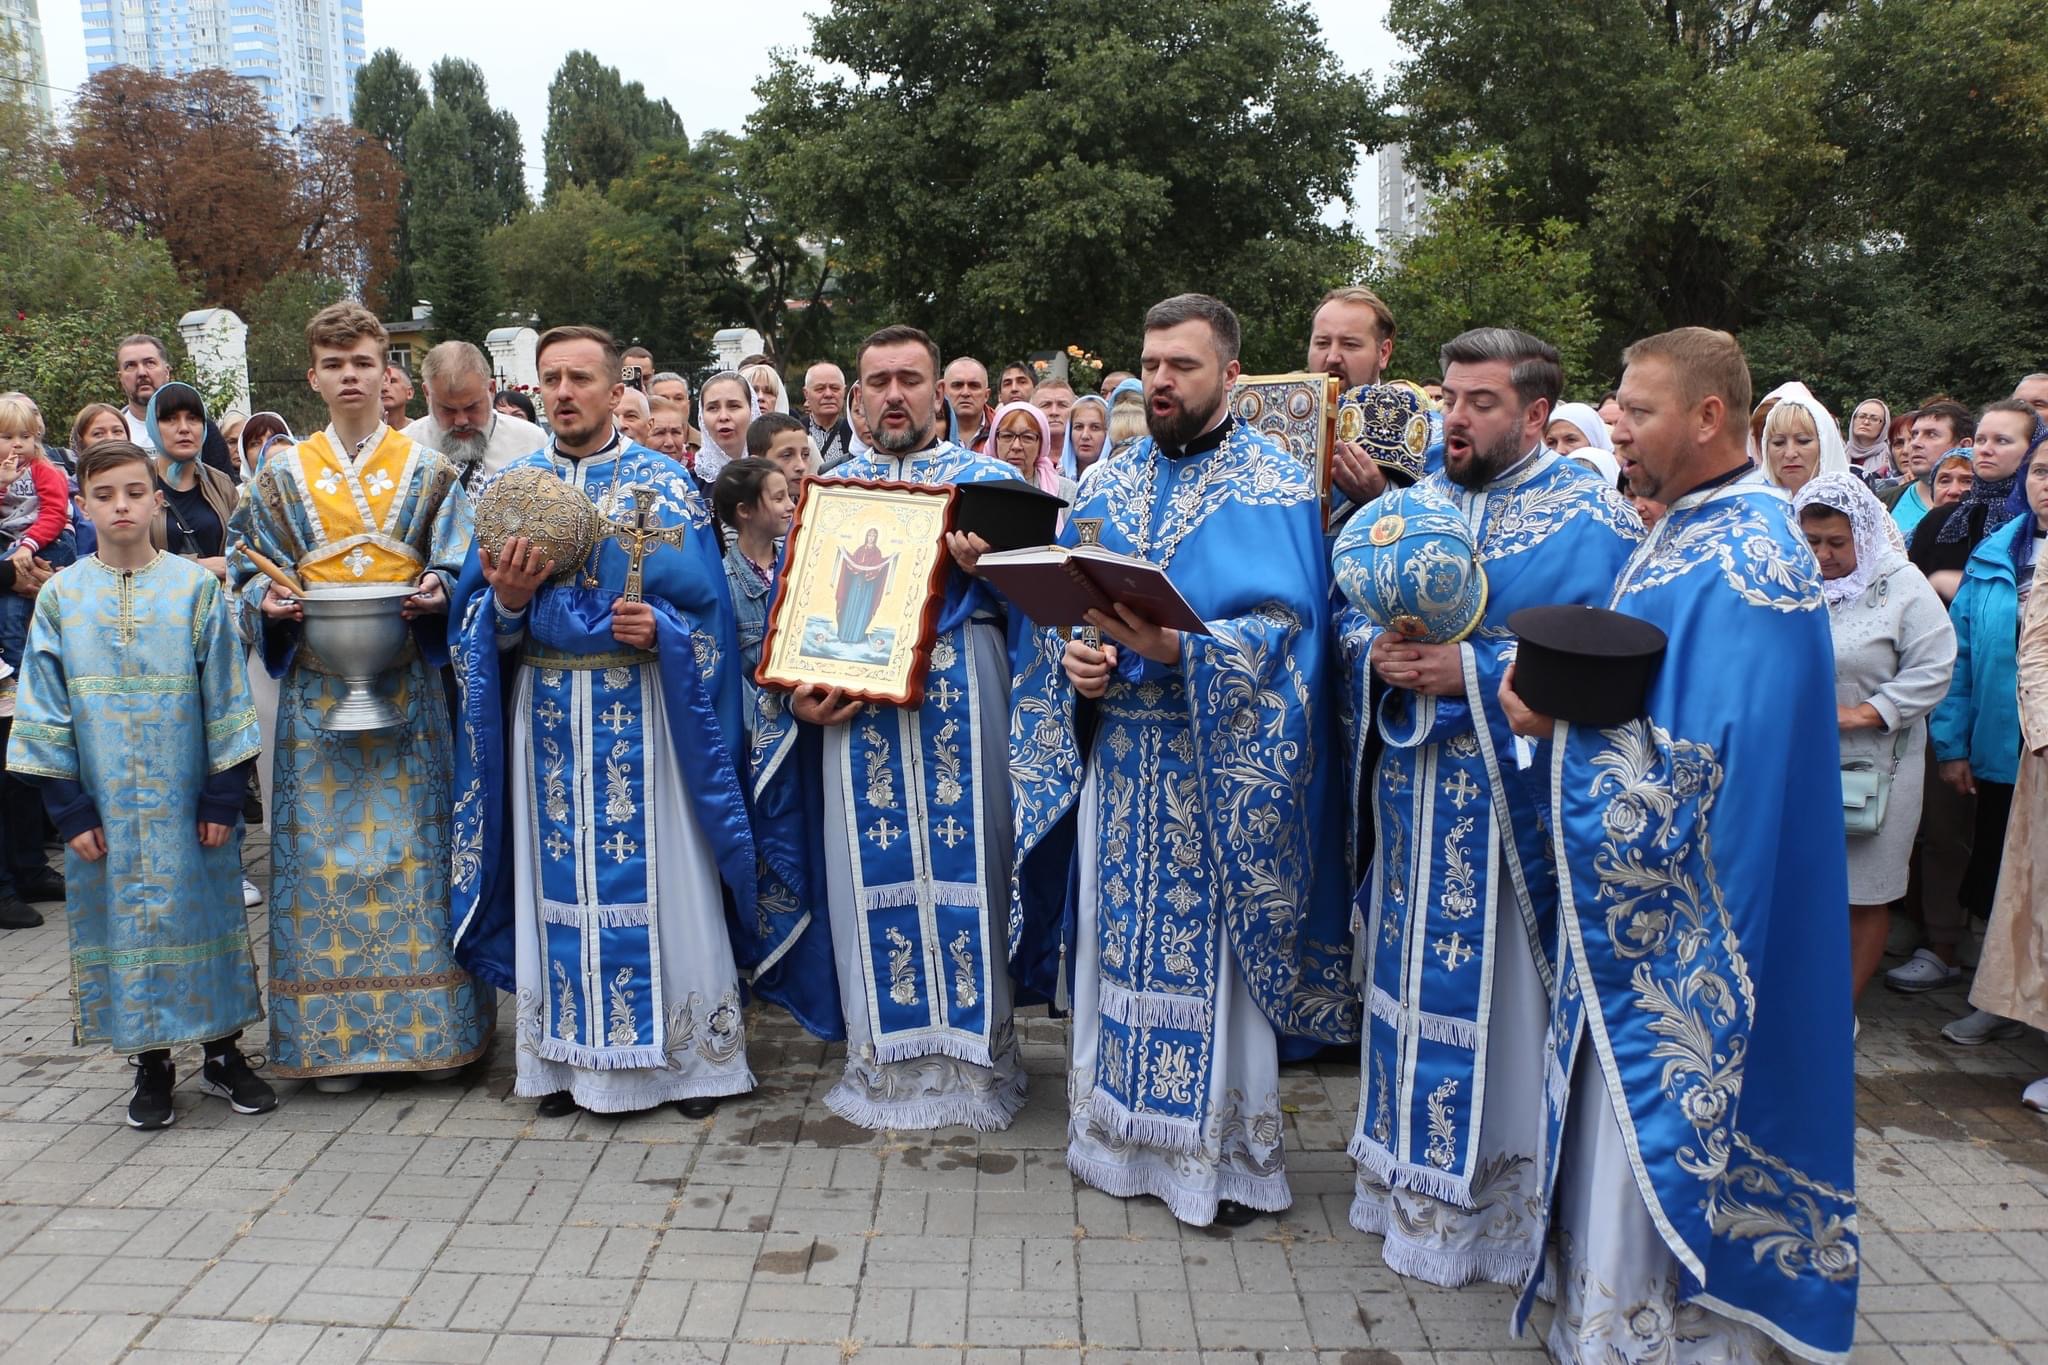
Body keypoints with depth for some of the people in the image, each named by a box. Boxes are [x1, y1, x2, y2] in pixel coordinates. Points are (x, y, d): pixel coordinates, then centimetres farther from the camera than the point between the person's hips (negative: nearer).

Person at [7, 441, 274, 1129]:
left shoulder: (195, 587, -3)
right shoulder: (60, 596, 1)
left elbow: (224, 699, -2)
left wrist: (224, 796, -6)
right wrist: (69, 808, -3)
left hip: (188, 801, -1)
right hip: (106, 807, 1)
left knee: (205, 913, 8)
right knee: (123, 919, 8)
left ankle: (222, 1053, 23)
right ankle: (152, 1065, 22)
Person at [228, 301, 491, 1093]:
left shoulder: (429, 472, 6)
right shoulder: (283, 477, 9)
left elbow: (459, 569, 5)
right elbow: (248, 573, 10)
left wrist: (437, 593, -16)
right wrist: (271, 602, -11)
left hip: (409, 689, -1)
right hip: (317, 692, 1)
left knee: (415, 843, 1)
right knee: (326, 846, 2)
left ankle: (435, 1026, 11)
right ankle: (335, 1036, 12)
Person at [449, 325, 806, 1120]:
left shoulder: (667, 485, 0)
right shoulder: (511, 486, 8)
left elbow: (706, 606, -2)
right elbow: (478, 619, 7)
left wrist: (660, 629, -20)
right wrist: (507, 600, -14)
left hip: (644, 711, -2)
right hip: (546, 712, 3)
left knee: (657, 875, 1)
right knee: (558, 875, 7)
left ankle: (686, 1055, 13)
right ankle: (568, 1055, 19)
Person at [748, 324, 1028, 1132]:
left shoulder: (987, 479, 8)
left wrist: (987, 567, -19)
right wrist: (795, 695, -2)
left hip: (959, 707, -2)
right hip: (854, 712, 2)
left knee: (962, 865, 0)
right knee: (873, 875, 4)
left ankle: (973, 1054, 13)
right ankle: (886, 1058, 17)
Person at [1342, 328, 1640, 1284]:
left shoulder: (1591, 516, -5)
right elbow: (1345, 606, 10)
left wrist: (1472, 673, -21)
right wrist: (1378, 654, -11)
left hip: (1521, 804, -5)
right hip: (1414, 799, 5)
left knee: (1507, 989, 2)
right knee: (1418, 982, 13)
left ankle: (1512, 1198, 18)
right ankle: (1415, 1175, 29)